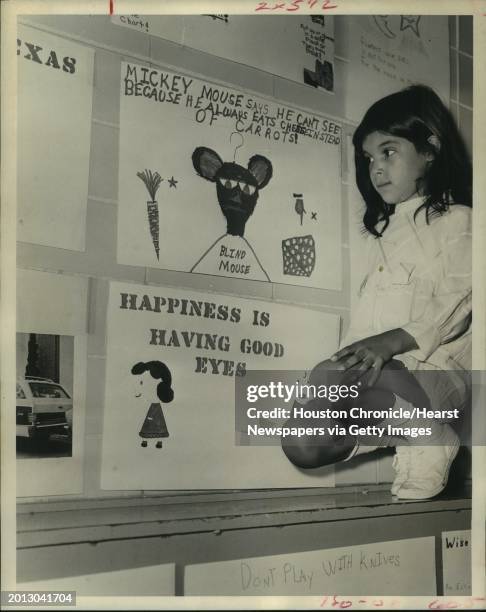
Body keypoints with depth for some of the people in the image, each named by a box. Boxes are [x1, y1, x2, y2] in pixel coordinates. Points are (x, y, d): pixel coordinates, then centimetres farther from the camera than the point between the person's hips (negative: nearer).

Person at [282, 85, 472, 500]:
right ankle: (414, 433, 1)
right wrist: (357, 352, 0)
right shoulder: (383, 229, 27)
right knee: (302, 447, -14)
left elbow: (453, 305, -11)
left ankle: (428, 434, -14)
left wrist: (392, 341, -25)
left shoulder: (457, 220, 4)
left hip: (434, 368, -7)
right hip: (377, 368, 7)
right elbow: (369, 307, 17)